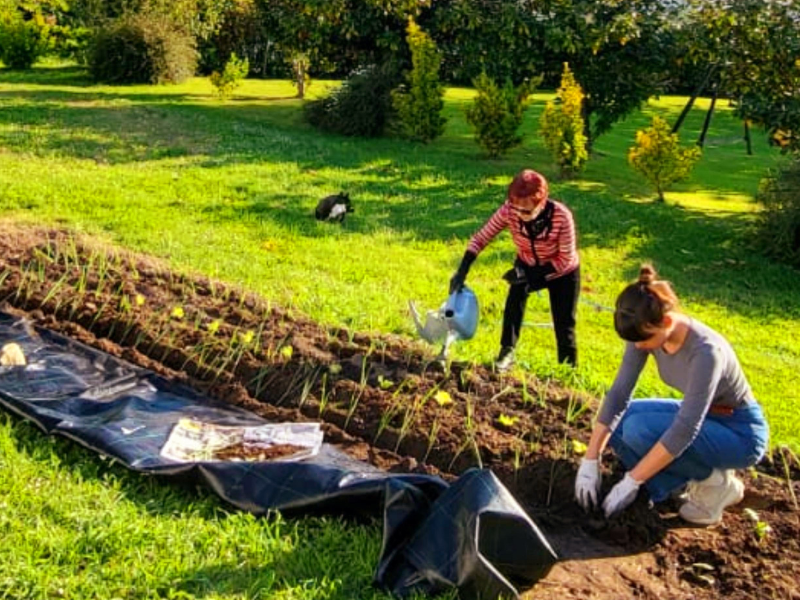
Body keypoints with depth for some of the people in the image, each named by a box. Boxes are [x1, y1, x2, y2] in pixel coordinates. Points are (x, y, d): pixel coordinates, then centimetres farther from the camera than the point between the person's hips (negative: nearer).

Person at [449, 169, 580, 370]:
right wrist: (462, 272, -31)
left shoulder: (561, 216, -35)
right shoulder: (509, 210, -28)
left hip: (562, 272, -2)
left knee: (564, 326, 0)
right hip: (528, 265, 2)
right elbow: (481, 237, -22)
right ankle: (507, 352, -13)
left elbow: (566, 259, -26)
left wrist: (530, 274, -32)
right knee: (516, 295, -26)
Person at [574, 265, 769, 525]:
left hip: (741, 433, -7)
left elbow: (684, 430, -35)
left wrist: (631, 482, -31)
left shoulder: (706, 351, -34)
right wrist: (590, 461, -16)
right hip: (700, 415, 7)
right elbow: (618, 393, -13)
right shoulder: (646, 332, -15)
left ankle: (715, 483, -4)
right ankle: (693, 477, 6)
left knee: (641, 429, -27)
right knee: (620, 423, -8)